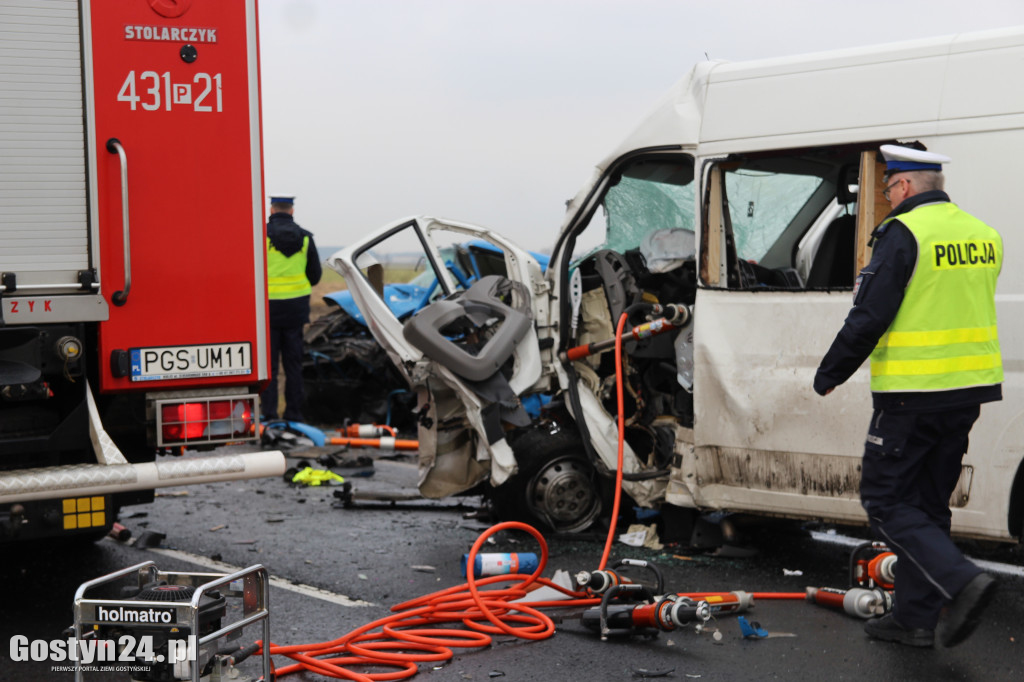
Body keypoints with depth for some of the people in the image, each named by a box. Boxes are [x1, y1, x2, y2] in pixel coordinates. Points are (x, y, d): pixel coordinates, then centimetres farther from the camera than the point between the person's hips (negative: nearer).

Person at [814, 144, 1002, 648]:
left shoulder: (902, 233, -14)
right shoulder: (983, 235, 11)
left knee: (884, 500, 1)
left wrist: (829, 375, -4)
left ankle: (961, 581, -15)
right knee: (928, 503, 16)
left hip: (913, 394, -8)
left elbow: (868, 318, -15)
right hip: (968, 391, 8)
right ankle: (916, 617, 20)